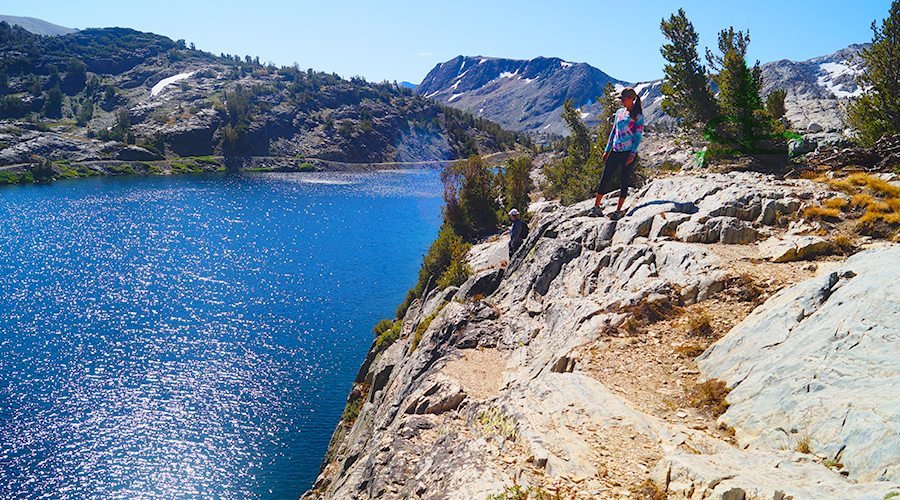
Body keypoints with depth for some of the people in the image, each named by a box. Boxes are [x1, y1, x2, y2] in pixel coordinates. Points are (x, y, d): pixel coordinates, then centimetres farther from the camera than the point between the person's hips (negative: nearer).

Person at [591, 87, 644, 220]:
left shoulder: (638, 115, -3)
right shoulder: (619, 112, 13)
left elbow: (638, 135, -7)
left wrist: (633, 154, -16)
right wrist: (607, 150, 14)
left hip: (629, 152, -5)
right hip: (616, 151, 5)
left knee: (624, 182, -1)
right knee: (604, 179, 1)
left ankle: (618, 210, 7)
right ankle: (596, 207, 8)